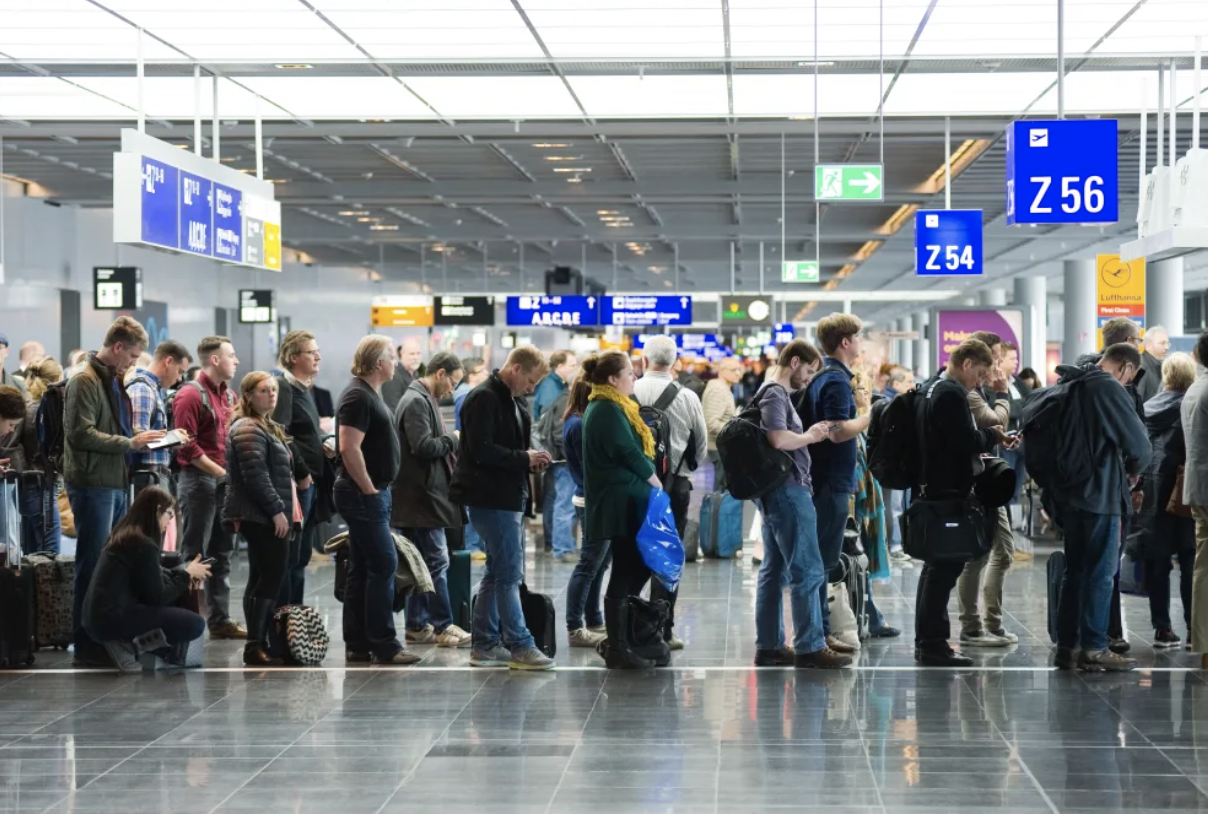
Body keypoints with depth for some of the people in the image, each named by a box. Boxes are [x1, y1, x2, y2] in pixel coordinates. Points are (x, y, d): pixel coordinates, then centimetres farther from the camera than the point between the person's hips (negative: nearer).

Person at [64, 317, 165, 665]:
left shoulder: (113, 381, 17)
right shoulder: (84, 382, -12)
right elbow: (80, 433, -20)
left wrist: (139, 439, 7)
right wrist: (129, 443, -18)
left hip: (114, 484, 10)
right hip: (93, 484, -10)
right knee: (93, 566, -4)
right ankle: (87, 645, 1)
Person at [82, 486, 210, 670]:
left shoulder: (123, 535, 14)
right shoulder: (143, 544, -14)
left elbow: (152, 576, 24)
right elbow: (157, 597, -10)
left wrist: (181, 573, 9)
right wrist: (186, 574, 3)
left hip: (98, 617, 10)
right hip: (111, 618, -10)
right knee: (195, 624, -11)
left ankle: (127, 641, 5)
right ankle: (126, 643, -7)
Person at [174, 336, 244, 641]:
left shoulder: (229, 396, 14)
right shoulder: (191, 395, -10)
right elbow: (187, 446, -16)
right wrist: (220, 472, -16)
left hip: (225, 481, 8)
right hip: (199, 480, -8)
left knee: (222, 553, 11)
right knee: (194, 555, -5)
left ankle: (220, 620, 17)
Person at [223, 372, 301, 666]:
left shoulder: (267, 427, 23)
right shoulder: (248, 429, -11)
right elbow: (255, 475, -19)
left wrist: (286, 513, 22)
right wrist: (276, 510, -19)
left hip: (268, 517, 11)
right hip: (261, 516, -11)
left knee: (262, 577, 10)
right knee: (273, 575, -13)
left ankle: (259, 643, 13)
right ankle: (255, 646, -13)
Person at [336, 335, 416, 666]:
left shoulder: (371, 394, 17)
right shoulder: (358, 397, -16)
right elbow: (349, 447, -24)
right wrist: (369, 489, -20)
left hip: (372, 493, 10)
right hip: (364, 494, -10)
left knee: (362, 569, 10)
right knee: (384, 565, -9)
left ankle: (358, 645, 14)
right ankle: (384, 646, -7)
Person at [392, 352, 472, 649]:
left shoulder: (423, 400, 19)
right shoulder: (417, 402, -14)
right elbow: (424, 446, -22)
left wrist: (449, 446, 8)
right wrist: (454, 440, -9)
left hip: (422, 496, 11)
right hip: (422, 496, -11)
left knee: (422, 563, 12)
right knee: (437, 561, -7)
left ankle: (417, 626, 16)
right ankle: (443, 626, -4)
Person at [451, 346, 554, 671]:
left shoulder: (513, 401, 17)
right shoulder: (483, 399, -14)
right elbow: (481, 450, -22)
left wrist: (531, 460, 6)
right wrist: (523, 459, -17)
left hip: (510, 497, 10)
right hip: (491, 498, -10)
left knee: (497, 573, 13)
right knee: (509, 574, -8)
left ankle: (485, 645, 19)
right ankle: (520, 646, -5)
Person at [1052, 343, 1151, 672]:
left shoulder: (1069, 386, 11)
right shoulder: (1110, 389, -14)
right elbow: (1139, 444, -16)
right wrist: (1134, 469, 4)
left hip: (1069, 493, 8)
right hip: (1100, 494, -8)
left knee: (1075, 570, 13)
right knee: (1101, 573, -1)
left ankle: (1067, 646, 15)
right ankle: (1093, 649, 0)